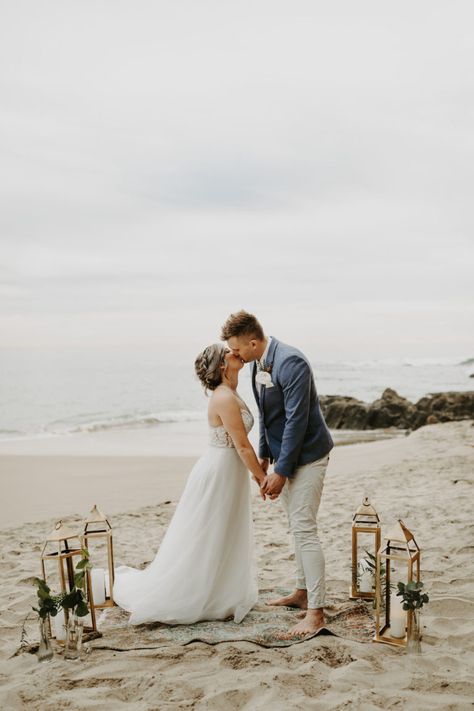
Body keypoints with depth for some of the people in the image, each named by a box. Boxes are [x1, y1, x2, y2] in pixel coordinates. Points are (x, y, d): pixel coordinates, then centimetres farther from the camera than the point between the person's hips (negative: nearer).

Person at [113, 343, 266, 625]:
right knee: (204, 541, 1)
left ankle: (220, 597, 29)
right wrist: (262, 478, -14)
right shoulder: (225, 398, -22)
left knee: (223, 539, 17)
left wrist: (258, 469, 14)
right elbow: (242, 446, -20)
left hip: (228, 473, 10)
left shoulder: (230, 394, 9)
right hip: (219, 473, -10)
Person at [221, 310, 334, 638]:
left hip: (306, 456, -9)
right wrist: (265, 455, 14)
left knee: (305, 529, -10)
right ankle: (303, 592, 30)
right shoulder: (258, 364, 5)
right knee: (298, 528, 17)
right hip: (284, 454, 9)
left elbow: (296, 419, -24)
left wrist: (281, 470, -21)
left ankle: (316, 612, -5)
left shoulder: (291, 362, -23)